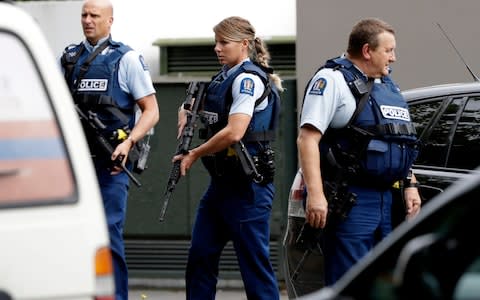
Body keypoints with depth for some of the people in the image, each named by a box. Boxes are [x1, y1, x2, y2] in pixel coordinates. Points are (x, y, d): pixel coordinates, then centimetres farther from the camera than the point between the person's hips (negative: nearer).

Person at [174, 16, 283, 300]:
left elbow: (234, 132, -24)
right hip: (222, 181, 10)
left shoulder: (248, 79, -13)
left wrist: (194, 155, -12)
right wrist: (186, 115, 8)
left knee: (255, 261, -5)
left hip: (247, 184, -10)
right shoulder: (225, 76, 14)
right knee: (200, 257, 10)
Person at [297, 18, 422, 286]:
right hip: (351, 201, -9)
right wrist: (315, 194, -25)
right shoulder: (333, 80, -8)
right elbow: (308, 138, -16)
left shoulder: (388, 85, 19)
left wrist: (411, 184, 18)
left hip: (386, 200, 9)